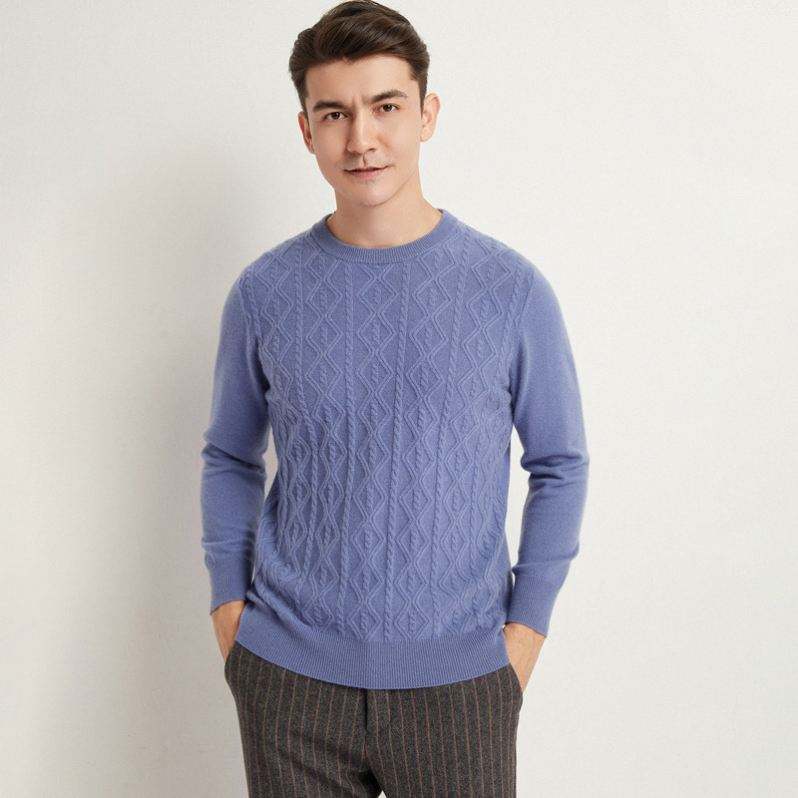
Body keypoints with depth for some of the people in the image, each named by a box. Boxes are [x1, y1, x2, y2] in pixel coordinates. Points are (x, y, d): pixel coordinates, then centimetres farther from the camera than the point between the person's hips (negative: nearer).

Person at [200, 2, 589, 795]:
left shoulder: (511, 290, -5)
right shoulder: (264, 292, -1)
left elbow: (560, 465, 3)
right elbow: (230, 458, 10)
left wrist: (525, 625, -2)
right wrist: (227, 602, 2)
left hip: (456, 676, -1)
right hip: (288, 675, 1)